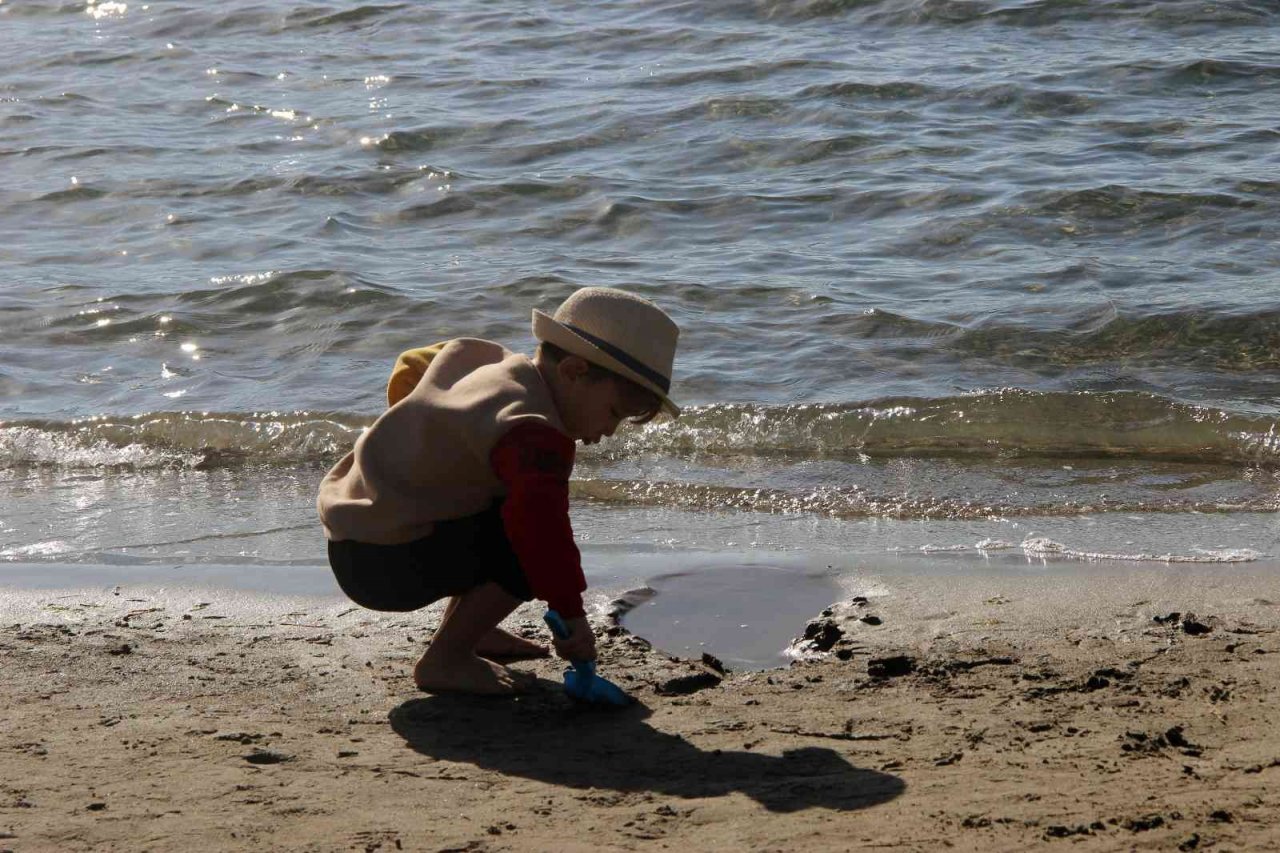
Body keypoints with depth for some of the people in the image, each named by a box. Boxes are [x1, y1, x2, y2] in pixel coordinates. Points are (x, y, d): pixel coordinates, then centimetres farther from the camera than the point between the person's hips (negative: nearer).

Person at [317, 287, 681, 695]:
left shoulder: (483, 357, 12)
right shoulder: (534, 433, -21)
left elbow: (410, 368, 31)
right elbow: (539, 515, -38)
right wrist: (571, 613, -36)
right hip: (385, 565, -11)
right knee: (537, 543, -21)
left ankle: (463, 630, 24)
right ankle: (445, 661, -10)